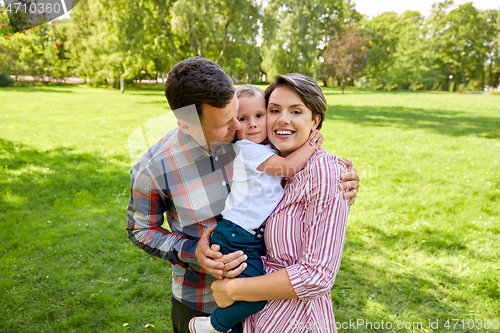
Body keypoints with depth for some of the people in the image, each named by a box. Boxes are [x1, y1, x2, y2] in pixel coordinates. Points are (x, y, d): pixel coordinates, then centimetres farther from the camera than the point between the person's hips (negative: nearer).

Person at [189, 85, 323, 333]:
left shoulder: (271, 150, 12)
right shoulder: (248, 149, -14)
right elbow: (288, 168, -17)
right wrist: (311, 144, -4)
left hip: (256, 237, 9)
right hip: (236, 238, -9)